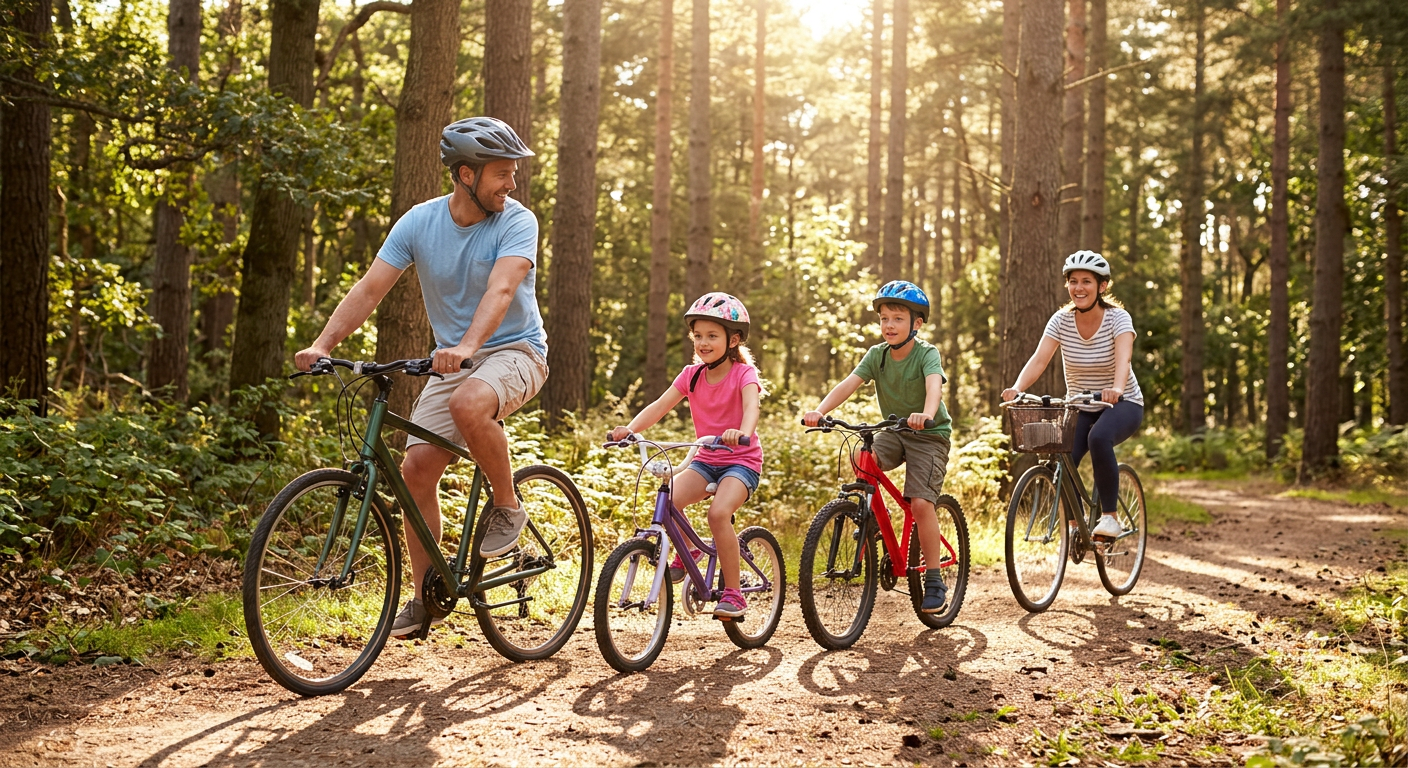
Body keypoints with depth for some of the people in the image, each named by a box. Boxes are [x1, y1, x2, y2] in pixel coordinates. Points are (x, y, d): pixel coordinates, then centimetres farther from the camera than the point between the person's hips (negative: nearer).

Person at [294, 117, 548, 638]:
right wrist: (322, 345, -23)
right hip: (451, 358, 5)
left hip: (514, 350, -4)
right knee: (417, 468, -6)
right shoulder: (419, 222, -5)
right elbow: (370, 288, -10)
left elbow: (500, 290, -31)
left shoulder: (517, 222, -15)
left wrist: (468, 346, -48)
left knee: (468, 405, -37)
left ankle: (507, 507, -11)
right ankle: (426, 595, 10)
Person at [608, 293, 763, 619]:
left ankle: (733, 593, -17)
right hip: (705, 460, 5)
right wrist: (629, 429, -27)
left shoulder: (743, 373, -11)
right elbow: (660, 405, -9)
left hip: (741, 460, -5)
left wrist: (742, 432, -54)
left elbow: (751, 406, -32)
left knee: (718, 512, -31)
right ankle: (687, 552, 7)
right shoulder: (691, 375, 2)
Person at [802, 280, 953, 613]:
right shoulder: (877, 354, -4)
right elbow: (849, 383, -17)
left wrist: (926, 414, -57)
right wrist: (819, 411, -34)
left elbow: (934, 385, -36)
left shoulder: (927, 353, -16)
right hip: (894, 431, 4)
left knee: (921, 503, -18)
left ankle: (935, 580, -3)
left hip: (929, 435, -4)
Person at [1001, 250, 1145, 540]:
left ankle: (1110, 517, -19)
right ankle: (1075, 525, 6)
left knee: (1098, 437, -36)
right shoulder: (1061, 320, -9)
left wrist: (1117, 389, -56)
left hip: (1123, 405, -3)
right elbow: (1039, 359, -22)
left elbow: (1123, 358, -35)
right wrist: (1017, 388, -41)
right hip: (1079, 407, 3)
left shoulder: (1118, 318, -17)